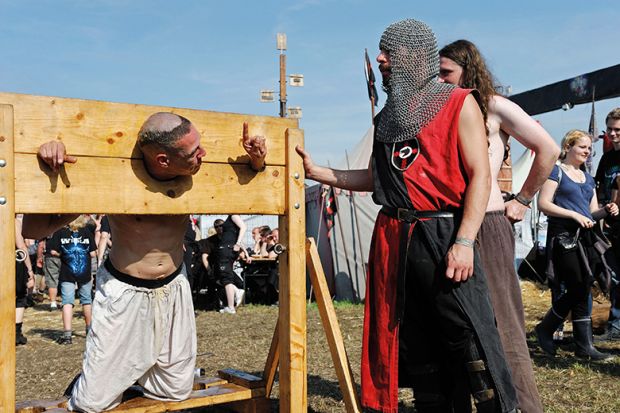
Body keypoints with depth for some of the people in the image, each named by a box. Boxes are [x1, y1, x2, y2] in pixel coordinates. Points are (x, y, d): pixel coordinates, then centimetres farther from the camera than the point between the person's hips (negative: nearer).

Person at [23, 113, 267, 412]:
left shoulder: (196, 175, -11)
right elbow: (34, 229, -19)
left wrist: (256, 163, -15)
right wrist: (47, 167, -34)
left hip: (174, 289, 4)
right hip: (124, 293, -3)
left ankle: (133, 370, 43)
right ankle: (88, 380, 36)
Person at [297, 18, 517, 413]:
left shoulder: (459, 103, 1)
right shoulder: (388, 116, 18)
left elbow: (479, 175, -7)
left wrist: (464, 241, -17)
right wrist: (317, 171, 12)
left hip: (443, 235, -6)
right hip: (395, 240, 6)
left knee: (471, 343, -7)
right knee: (416, 347, 11)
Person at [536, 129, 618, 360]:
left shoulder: (588, 178, 20)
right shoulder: (556, 171, -1)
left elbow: (593, 212, 20)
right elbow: (543, 204, -12)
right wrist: (574, 214, -18)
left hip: (585, 237, 7)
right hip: (563, 236, -7)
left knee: (582, 292, 6)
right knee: (578, 291, -9)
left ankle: (584, 347, 14)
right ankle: (545, 329, 7)